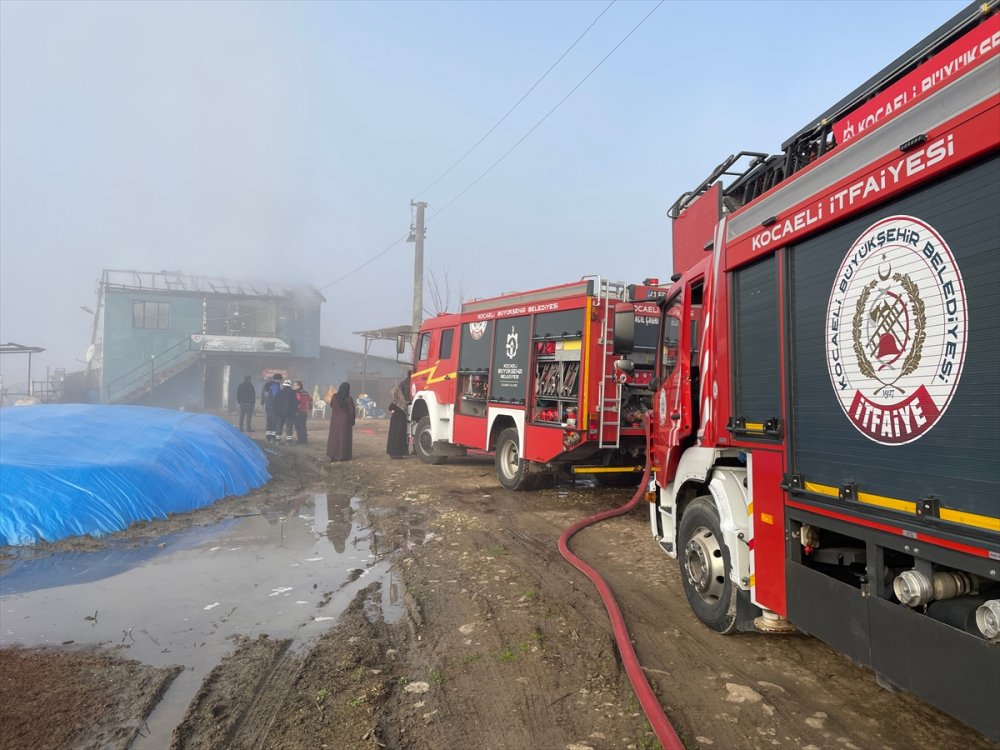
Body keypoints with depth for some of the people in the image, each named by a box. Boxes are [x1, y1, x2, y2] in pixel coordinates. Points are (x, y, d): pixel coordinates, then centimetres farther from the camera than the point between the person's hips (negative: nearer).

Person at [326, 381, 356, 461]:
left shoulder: (334, 397, -6)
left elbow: (331, 405, 13)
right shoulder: (348, 399, -15)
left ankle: (333, 455, 14)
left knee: (334, 437, 12)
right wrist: (352, 422, -1)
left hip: (335, 420, 3)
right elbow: (352, 411, -11)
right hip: (345, 421, -3)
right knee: (344, 438, 4)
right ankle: (343, 456, 6)